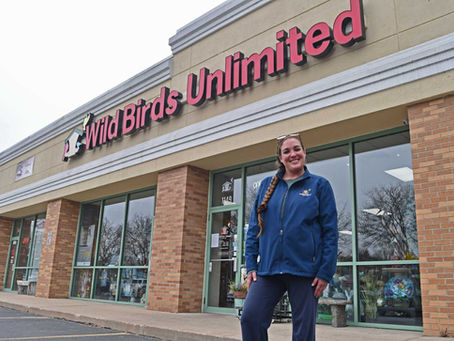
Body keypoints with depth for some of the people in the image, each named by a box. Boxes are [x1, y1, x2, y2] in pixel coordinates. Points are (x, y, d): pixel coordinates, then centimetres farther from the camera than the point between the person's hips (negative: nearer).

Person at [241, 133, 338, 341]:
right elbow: (254, 227, 13)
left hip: (305, 269, -2)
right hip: (268, 269, 3)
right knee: (250, 317, -8)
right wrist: (251, 265, 4)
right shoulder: (267, 185, 13)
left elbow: (330, 232, 0)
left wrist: (325, 272, -7)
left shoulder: (319, 185, 4)